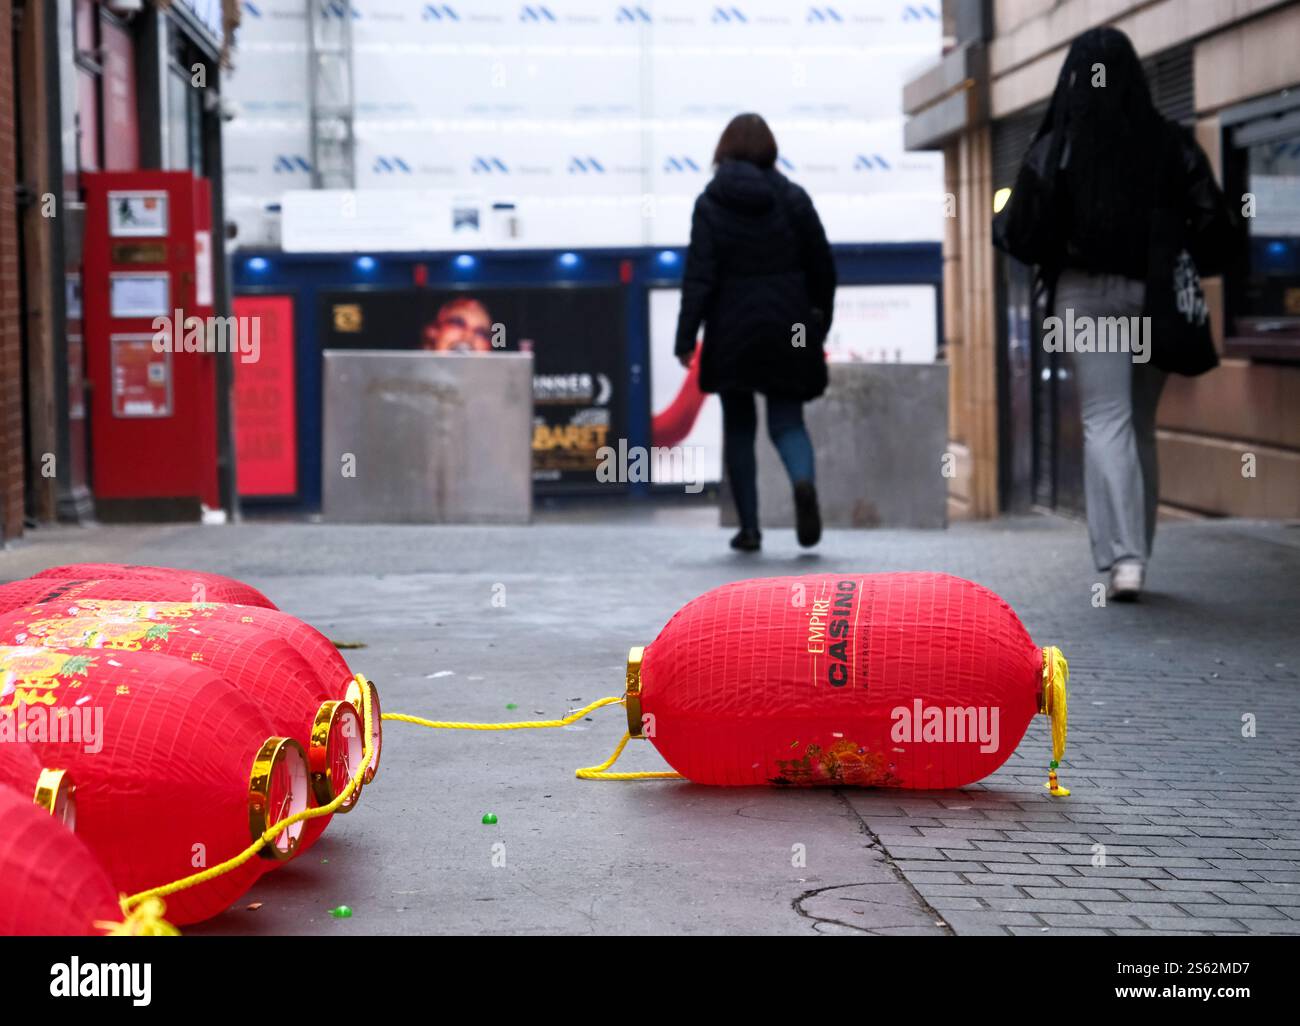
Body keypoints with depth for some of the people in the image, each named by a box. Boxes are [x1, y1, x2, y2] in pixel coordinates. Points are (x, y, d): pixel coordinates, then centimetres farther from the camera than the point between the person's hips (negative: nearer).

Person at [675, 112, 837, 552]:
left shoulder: (710, 203, -4)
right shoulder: (792, 197, 1)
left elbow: (699, 274, -10)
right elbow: (822, 265, 3)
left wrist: (686, 337, -9)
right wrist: (820, 318, 15)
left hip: (732, 333, -1)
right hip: (787, 331, 1)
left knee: (738, 426, 11)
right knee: (787, 421, 7)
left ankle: (749, 527, 10)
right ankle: (804, 481, -25)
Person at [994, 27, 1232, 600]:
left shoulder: (1055, 148, -6)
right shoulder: (1172, 144, -1)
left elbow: (1020, 234, -6)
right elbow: (1212, 225, -6)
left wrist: (1001, 220, 16)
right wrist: (1185, 271, 12)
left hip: (1085, 294, -2)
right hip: (1153, 296, 3)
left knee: (1105, 421, -4)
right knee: (1141, 425, 14)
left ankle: (1123, 557, -19)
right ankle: (1136, 555, 19)